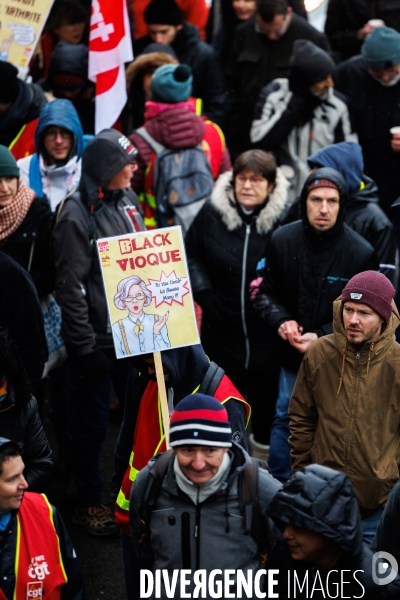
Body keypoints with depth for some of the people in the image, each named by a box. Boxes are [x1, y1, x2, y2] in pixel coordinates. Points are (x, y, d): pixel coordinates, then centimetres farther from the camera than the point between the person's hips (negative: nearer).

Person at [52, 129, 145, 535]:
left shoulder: (127, 200, 4)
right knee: (92, 422, 7)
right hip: (98, 338, -7)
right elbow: (70, 287, -17)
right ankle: (88, 502, 22)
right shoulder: (77, 215, -17)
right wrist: (85, 347, -16)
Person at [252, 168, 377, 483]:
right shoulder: (283, 239, -10)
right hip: (292, 354, 3)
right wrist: (281, 321, -17)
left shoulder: (361, 253, -17)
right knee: (285, 418, 17)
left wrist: (322, 337, -21)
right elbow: (266, 291, 2)